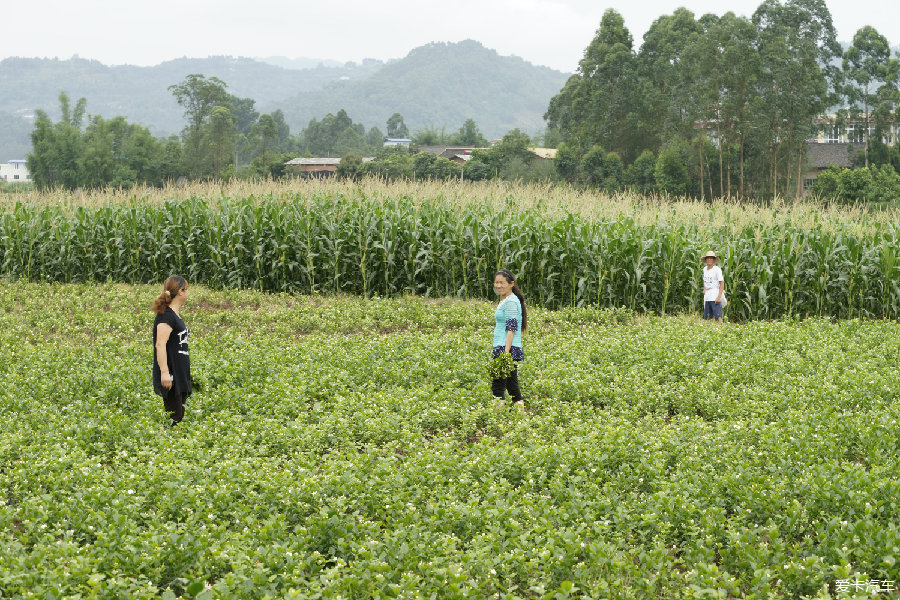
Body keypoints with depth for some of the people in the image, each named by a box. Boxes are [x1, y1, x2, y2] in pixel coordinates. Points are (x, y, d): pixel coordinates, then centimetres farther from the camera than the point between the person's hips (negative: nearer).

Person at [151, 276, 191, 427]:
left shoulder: (176, 315, 16)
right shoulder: (166, 315, -13)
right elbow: (160, 344, -22)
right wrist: (164, 372, -30)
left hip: (180, 376, 10)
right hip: (170, 377, -10)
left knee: (179, 415, 9)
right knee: (173, 417, -11)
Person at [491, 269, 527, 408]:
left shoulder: (510, 301, -11)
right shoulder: (504, 300, 20)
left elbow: (511, 328, -17)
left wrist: (506, 352, -23)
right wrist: (496, 351, 26)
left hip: (508, 349, -10)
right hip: (501, 349, 10)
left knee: (497, 387, -12)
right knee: (512, 386, 9)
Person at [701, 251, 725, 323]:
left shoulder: (717, 269, -8)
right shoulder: (705, 269, 12)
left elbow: (722, 284, -11)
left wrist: (719, 297, -19)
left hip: (715, 297, -7)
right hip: (707, 297, 7)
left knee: (718, 317, -12)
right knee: (707, 317, 7)